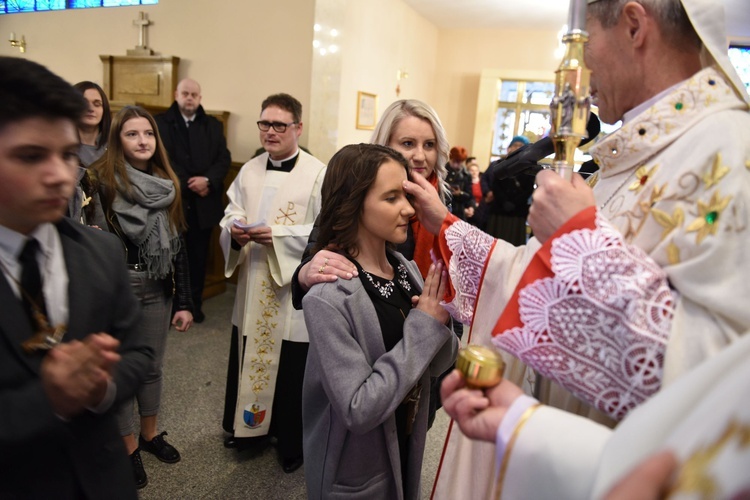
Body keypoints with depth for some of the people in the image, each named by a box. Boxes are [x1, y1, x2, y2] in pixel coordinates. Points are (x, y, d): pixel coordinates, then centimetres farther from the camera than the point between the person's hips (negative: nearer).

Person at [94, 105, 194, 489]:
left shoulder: (168, 185, 4)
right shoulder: (101, 181, -10)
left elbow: (178, 246, 5)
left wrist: (184, 301, 3)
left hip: (158, 287, 4)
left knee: (153, 366, 16)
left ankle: (150, 433, 38)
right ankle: (128, 445, 30)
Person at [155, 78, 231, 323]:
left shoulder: (213, 125, 12)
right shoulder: (161, 122, 2)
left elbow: (224, 159, 3)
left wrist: (207, 180, -14)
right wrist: (188, 184, -13)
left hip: (204, 204, 3)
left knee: (199, 256, 8)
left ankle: (195, 303, 20)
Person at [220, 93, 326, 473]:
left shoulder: (318, 174, -10)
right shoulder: (248, 171, 9)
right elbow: (229, 217, 8)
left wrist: (277, 235, -23)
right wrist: (234, 231, -15)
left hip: (295, 289, -5)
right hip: (253, 287, 5)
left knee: (292, 371, 7)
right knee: (249, 360, 17)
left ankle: (293, 442, 29)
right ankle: (250, 425, 41)